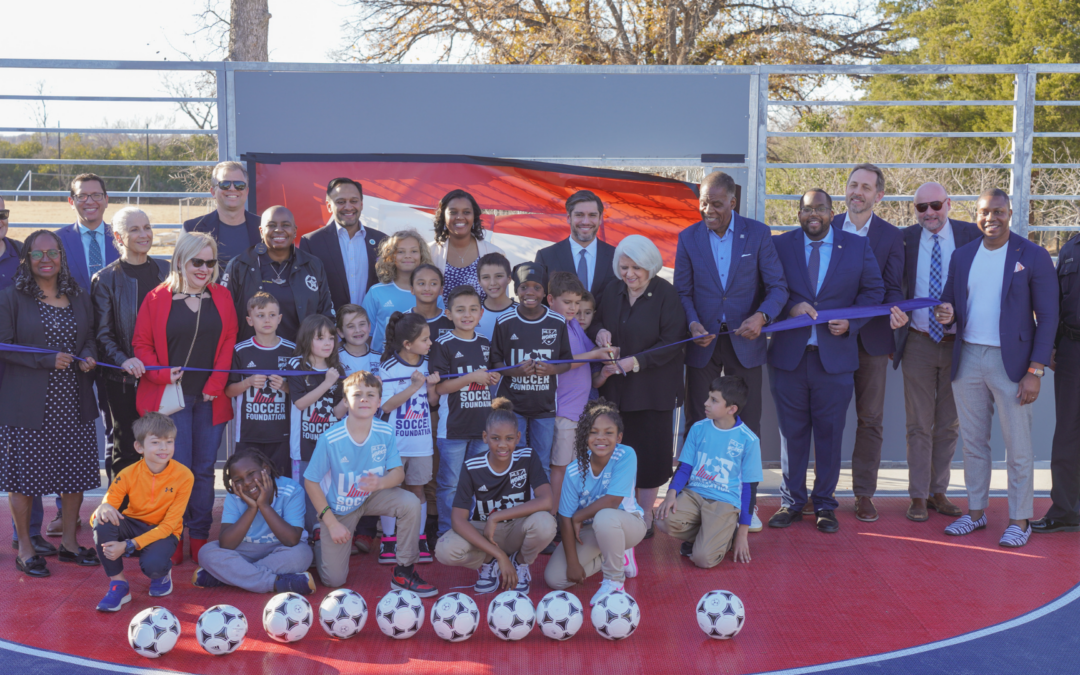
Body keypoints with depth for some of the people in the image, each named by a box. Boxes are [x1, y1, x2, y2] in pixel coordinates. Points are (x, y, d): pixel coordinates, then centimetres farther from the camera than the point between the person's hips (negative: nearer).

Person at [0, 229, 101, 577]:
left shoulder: (79, 297, 10)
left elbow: (91, 337, 19)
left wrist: (89, 356, -4)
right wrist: (48, 360, -17)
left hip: (73, 404, 4)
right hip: (28, 404, -4)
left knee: (75, 472, 8)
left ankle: (69, 541, 24)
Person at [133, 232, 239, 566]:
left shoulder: (222, 297, 8)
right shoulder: (157, 299, 1)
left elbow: (228, 343, 4)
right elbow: (142, 343, 2)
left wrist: (215, 385, -5)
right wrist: (161, 375, -13)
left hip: (210, 398, 3)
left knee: (205, 468, 6)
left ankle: (200, 538, 16)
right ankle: (172, 540, 8)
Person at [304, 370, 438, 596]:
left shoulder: (386, 432, -18)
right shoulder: (330, 439, -26)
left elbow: (398, 473, -12)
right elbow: (311, 481, -17)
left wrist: (380, 483, -36)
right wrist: (331, 523, -17)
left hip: (372, 496, 2)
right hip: (338, 507, -2)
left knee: (410, 502, -28)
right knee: (334, 580, -1)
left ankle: (404, 572, -12)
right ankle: (321, 547, 36)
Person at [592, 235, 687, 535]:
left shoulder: (666, 294, -9)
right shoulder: (612, 292, 7)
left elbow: (671, 344, -12)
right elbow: (599, 321, 21)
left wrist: (633, 362, -18)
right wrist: (600, 331, -3)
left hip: (653, 388, -4)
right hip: (616, 388, 4)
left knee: (649, 453, 2)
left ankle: (645, 516, 16)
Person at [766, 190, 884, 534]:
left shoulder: (858, 246, 5)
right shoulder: (780, 245, 4)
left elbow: (873, 290, 8)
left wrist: (851, 322, -7)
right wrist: (790, 306, -16)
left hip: (835, 354, 0)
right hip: (788, 354, 0)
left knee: (830, 432, 5)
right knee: (791, 431, 7)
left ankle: (825, 504, 18)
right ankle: (791, 502, 19)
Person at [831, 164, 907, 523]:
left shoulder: (891, 235, 5)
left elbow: (893, 288, 0)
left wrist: (895, 312, -21)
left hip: (871, 336, 0)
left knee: (870, 418, 4)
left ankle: (864, 493, 13)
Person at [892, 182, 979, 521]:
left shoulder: (970, 235, -1)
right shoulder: (905, 239, 1)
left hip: (958, 343, 1)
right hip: (919, 343, 0)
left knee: (948, 425, 10)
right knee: (919, 424, 3)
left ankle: (938, 492, 22)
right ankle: (918, 497, 11)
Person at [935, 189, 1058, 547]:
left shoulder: (1034, 256, -5)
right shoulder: (961, 256, 9)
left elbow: (1048, 317, -5)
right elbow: (950, 303, 18)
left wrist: (1035, 371, -12)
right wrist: (947, 315, -8)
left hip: (1009, 362, -4)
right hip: (967, 359, 4)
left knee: (1018, 447, 1)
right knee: (973, 442, 12)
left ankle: (1020, 520, 11)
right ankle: (976, 512, 23)